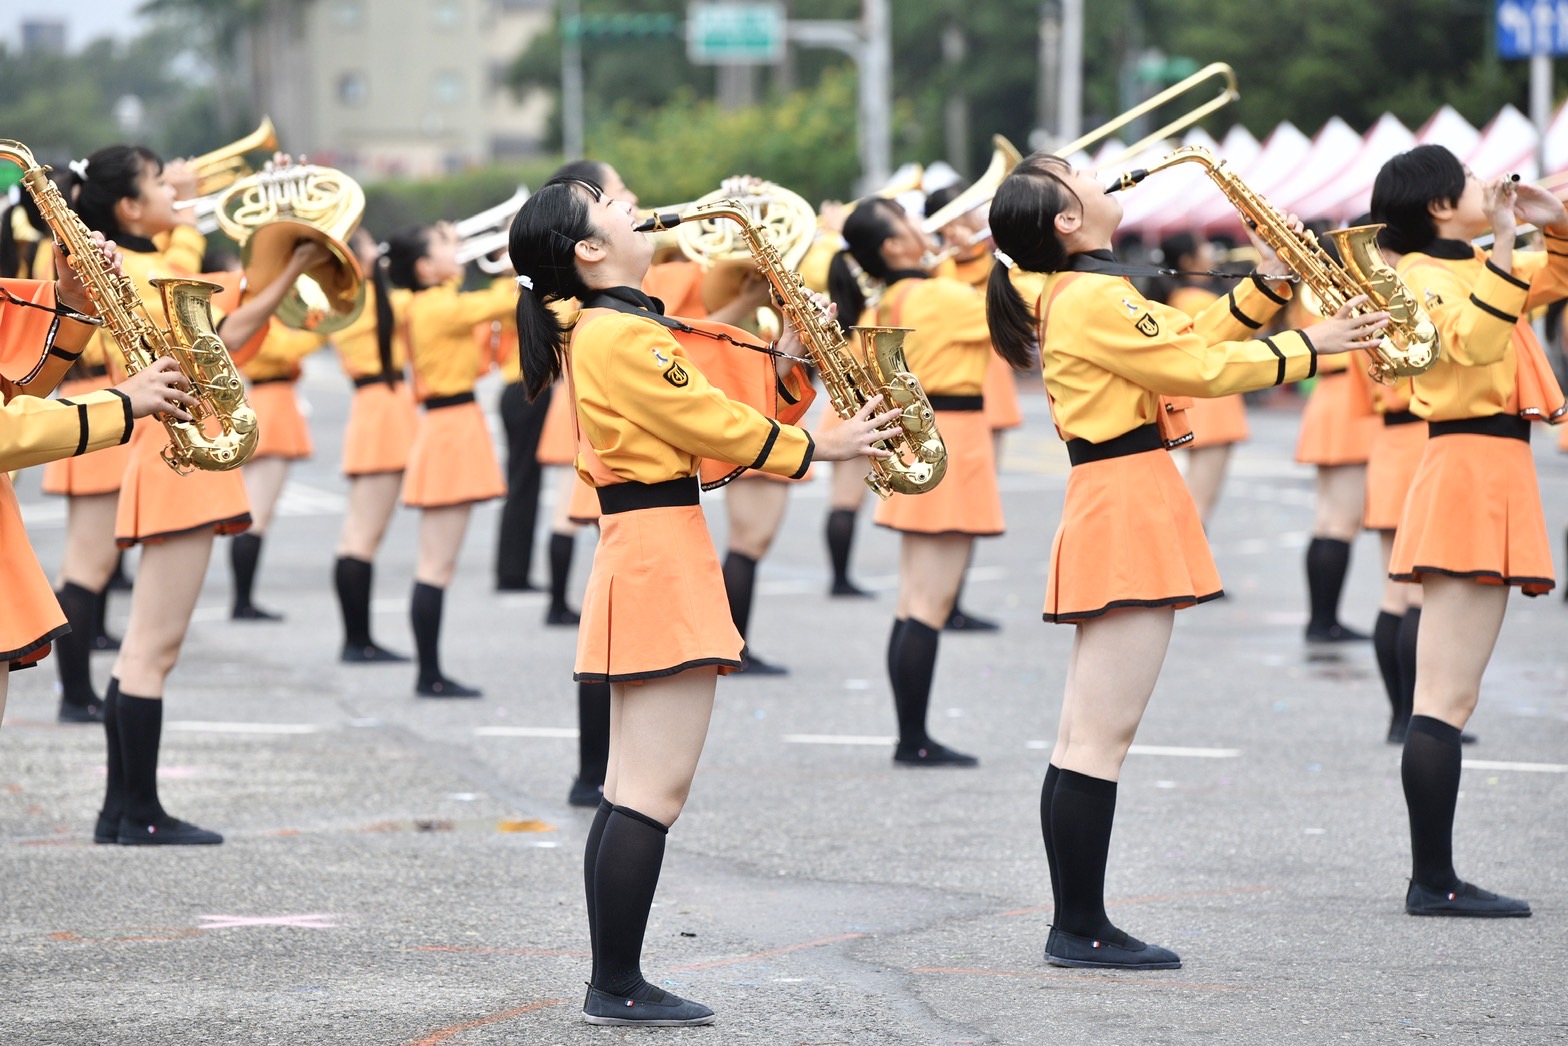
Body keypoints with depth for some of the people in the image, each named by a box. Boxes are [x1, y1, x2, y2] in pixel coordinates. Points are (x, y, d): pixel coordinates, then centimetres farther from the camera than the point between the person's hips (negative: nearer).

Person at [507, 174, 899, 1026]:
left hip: (638, 561, 11)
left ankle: (612, 985, 13)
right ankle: (618, 988, -7)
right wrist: (821, 447, -3)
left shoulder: (610, 328, 17)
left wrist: (789, 363, 3)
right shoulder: (623, 335, -14)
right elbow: (716, 426, -14)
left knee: (633, 789, 11)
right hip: (661, 560, -11)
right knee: (657, 791, -9)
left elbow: (704, 423, 14)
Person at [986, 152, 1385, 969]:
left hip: (1108, 510, 11)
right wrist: (1308, 349, -6)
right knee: (1104, 736, -8)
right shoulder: (1093, 300, -15)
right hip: (1128, 511, -11)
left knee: (1084, 738, 10)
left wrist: (1266, 287, 10)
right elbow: (1200, 368, -15)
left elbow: (1188, 337, 19)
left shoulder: (1075, 294, 16)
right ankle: (1082, 931, -7)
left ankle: (1075, 927, 13)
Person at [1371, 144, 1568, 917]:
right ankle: (1432, 880, -13)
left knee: (1448, 696, 9)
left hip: (1493, 478, 10)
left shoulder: (1473, 267, 17)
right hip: (1471, 474, -10)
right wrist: (1502, 245, -27)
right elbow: (1475, 342, -27)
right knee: (1446, 695, -11)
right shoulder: (1423, 276, -9)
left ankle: (1434, 879, 10)